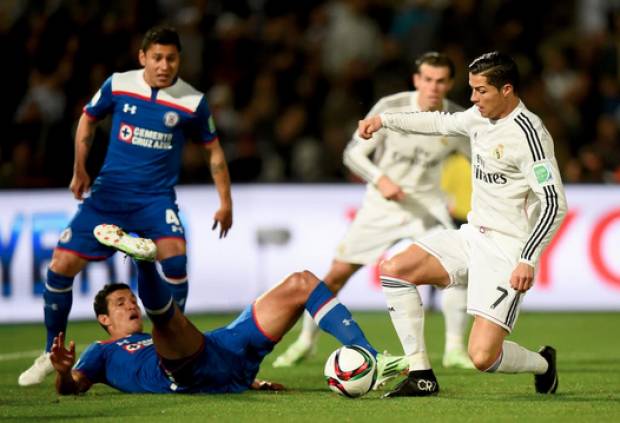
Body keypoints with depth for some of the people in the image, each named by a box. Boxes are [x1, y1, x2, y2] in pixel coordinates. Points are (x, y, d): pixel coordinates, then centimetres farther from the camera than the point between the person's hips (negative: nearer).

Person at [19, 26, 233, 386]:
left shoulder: (192, 101, -6)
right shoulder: (118, 86, -3)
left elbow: (213, 150, 7)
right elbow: (88, 119, 16)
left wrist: (225, 202, 6)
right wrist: (80, 170, 16)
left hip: (157, 197, -2)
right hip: (110, 192, 2)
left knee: (174, 253, -30)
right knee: (62, 264, -6)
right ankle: (53, 354, 14)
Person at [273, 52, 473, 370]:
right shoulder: (390, 108, -15)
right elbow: (353, 153, -11)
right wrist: (380, 179, -28)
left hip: (427, 203, 1)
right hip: (382, 202, -1)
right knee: (338, 273, -1)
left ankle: (455, 349, -5)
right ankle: (306, 341, 19)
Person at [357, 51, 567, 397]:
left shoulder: (528, 133, -20)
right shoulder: (482, 116, 6)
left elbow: (554, 204, -22)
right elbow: (442, 123, 28)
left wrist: (527, 261, -25)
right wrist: (384, 120, 25)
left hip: (506, 251, -9)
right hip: (473, 236, 9)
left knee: (483, 357, -17)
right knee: (394, 271, -2)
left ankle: (543, 364, 18)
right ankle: (422, 376, 3)